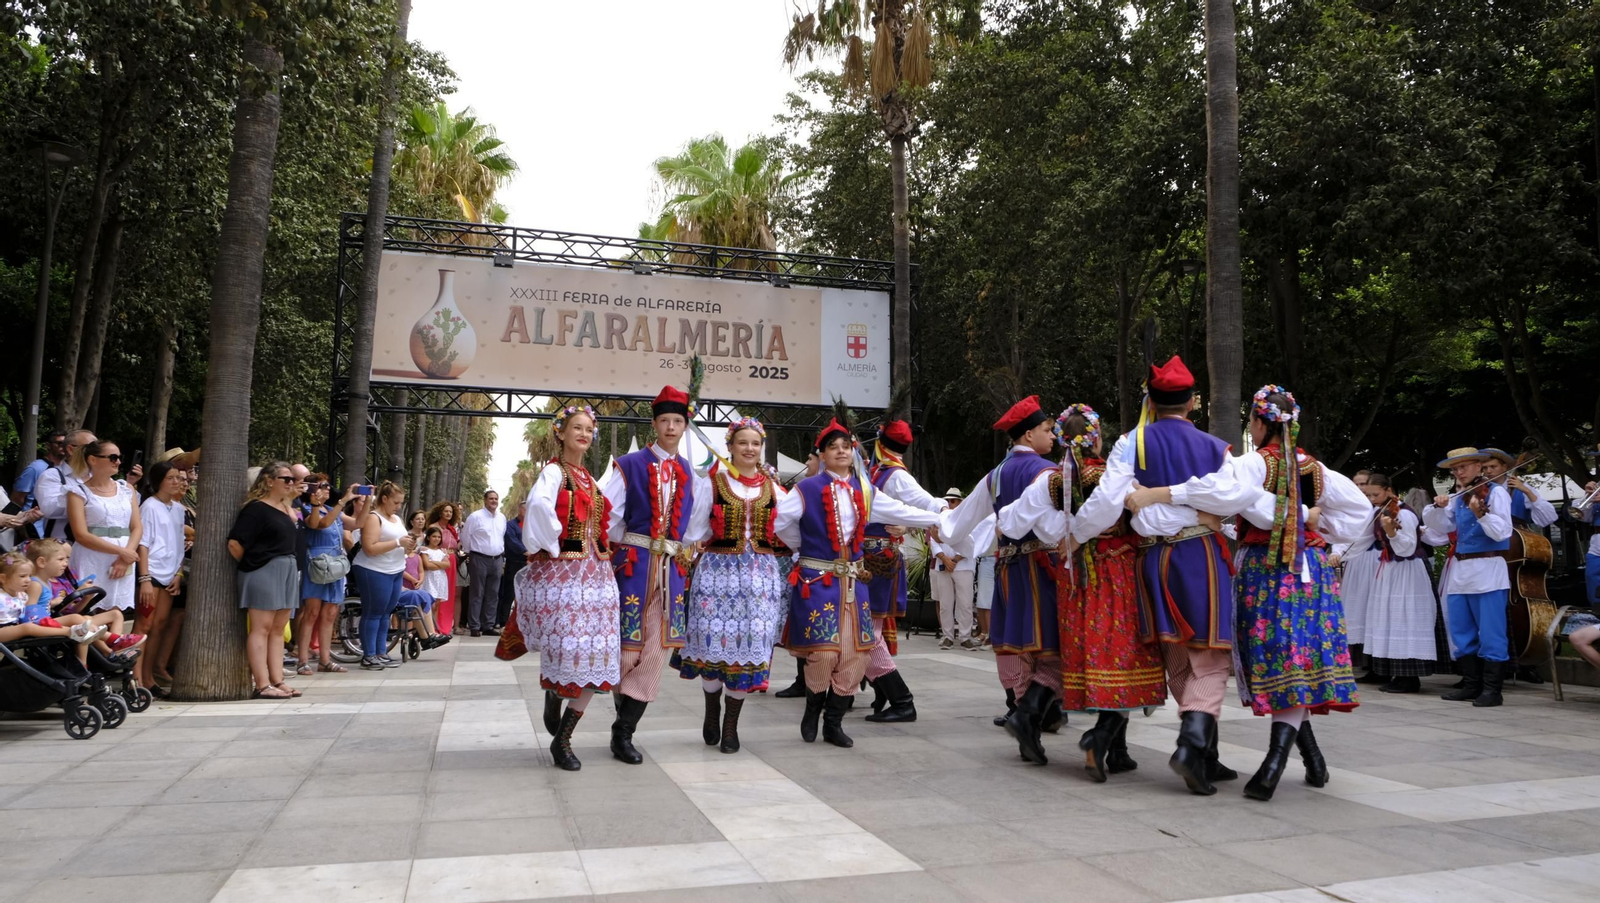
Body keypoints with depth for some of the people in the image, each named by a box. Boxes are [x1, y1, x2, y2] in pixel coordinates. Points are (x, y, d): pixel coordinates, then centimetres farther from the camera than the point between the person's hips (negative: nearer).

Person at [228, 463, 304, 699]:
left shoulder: (286, 507, 16)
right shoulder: (256, 508, -9)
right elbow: (235, 543, -13)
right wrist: (248, 564, 0)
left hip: (288, 570, 8)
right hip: (263, 571, -8)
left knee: (278, 629, 9)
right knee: (261, 628, -5)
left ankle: (278, 681, 12)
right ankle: (262, 685, -5)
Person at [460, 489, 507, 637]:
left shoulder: (502, 518, 10)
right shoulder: (475, 516, -7)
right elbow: (465, 537, -2)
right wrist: (469, 553, 6)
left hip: (497, 559, 6)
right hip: (479, 559, -6)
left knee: (493, 595, 7)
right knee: (477, 594, -2)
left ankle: (488, 626, 13)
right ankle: (474, 627, 1)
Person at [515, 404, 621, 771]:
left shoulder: (591, 480, 17)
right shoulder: (553, 472, -6)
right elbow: (538, 506, -27)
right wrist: (553, 546, -20)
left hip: (594, 572, 7)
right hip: (561, 572, -7)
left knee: (594, 657, 1)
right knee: (564, 649, -7)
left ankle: (562, 739, 10)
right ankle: (553, 698, 23)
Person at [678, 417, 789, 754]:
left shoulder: (772, 487, 11)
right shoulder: (713, 483, 3)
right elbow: (696, 529, 1)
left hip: (760, 571, 2)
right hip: (718, 569, -2)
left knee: (750, 643, 0)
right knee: (714, 640, -3)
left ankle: (731, 723, 14)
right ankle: (712, 709, 25)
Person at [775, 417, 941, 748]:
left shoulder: (864, 491, 11)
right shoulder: (807, 489, -5)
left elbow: (899, 512, 16)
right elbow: (778, 522, -3)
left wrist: (940, 518, 16)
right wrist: (803, 549, 8)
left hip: (852, 581, 5)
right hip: (817, 581, -5)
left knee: (855, 655, 3)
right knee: (824, 653, -10)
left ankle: (834, 723, 19)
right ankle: (813, 711, 18)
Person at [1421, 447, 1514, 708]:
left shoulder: (1495, 492, -4)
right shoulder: (1458, 497, 14)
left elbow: (1501, 532, -14)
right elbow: (1436, 528, 12)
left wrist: (1481, 513, -29)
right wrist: (1438, 507, -5)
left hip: (1487, 571, -7)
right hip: (1458, 572, 7)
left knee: (1490, 633, -4)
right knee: (1461, 633, 9)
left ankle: (1492, 688, 1)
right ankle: (1471, 685, 17)